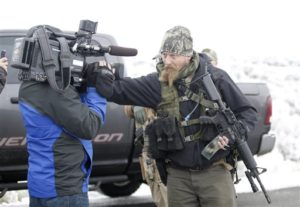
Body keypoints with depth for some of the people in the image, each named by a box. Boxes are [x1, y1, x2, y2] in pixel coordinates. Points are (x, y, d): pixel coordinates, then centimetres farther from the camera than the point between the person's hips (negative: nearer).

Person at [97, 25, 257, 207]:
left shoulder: (216, 78, -6)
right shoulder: (158, 83, 1)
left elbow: (247, 112, 0)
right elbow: (119, 89, -7)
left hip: (214, 172, -3)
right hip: (178, 176, 3)